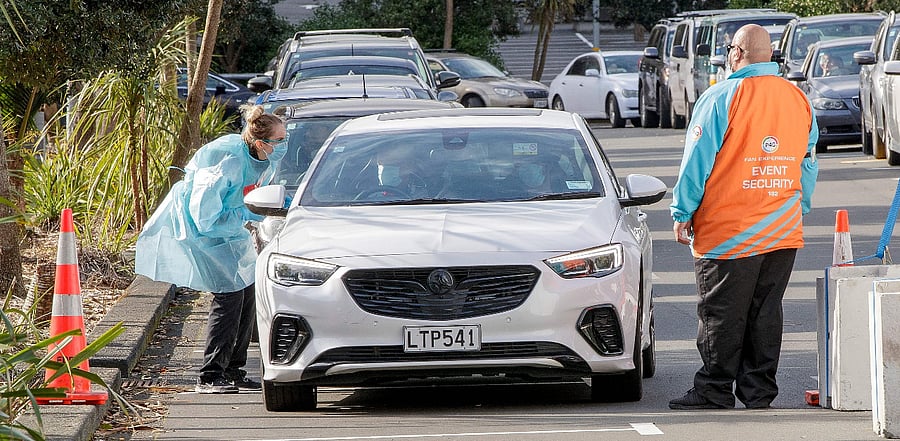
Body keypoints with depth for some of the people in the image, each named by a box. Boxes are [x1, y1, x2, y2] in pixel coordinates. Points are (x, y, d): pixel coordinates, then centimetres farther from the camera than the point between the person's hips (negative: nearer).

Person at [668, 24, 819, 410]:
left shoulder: (721, 98, -10)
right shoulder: (799, 100, 8)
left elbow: (697, 160, -8)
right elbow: (808, 165, 14)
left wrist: (682, 212, 0)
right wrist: (798, 212, 24)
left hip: (727, 231, -5)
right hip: (784, 231, 6)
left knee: (721, 316, 0)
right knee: (765, 312, 10)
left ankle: (714, 392, 3)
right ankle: (758, 391, 11)